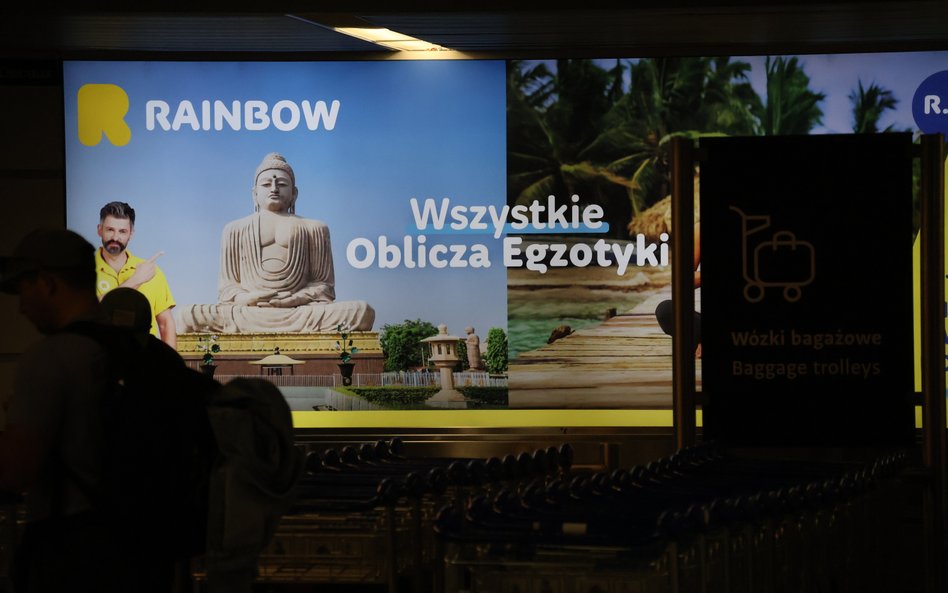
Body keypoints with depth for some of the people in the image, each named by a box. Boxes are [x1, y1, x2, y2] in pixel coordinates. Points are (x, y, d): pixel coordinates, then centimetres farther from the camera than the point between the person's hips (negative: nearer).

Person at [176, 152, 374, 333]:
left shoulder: (314, 229, 21)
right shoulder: (235, 230, 23)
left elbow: (324, 283, 15)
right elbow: (226, 284, 19)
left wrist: (297, 298, -8)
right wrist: (244, 298, -6)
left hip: (300, 313, 0)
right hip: (248, 313, 0)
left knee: (362, 312, -30)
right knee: (187, 316, -28)